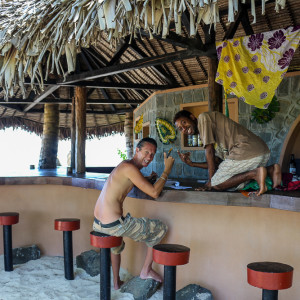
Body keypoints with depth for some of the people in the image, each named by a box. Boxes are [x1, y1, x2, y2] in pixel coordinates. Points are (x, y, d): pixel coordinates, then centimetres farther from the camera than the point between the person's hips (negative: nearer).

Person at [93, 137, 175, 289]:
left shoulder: (124, 165, 15)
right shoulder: (129, 167, -16)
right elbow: (154, 193, -19)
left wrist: (150, 177, 27)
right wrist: (167, 170, -9)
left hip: (98, 224, 10)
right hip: (115, 225, -10)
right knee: (161, 228, 9)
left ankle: (116, 281, 47)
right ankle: (146, 270, 18)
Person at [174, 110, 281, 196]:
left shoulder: (203, 117, 2)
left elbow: (209, 151, -4)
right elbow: (216, 162, 27)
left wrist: (210, 181, 1)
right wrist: (192, 164, 25)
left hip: (246, 152, -10)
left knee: (216, 184, -3)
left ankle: (255, 174, -16)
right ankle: (270, 170, 9)